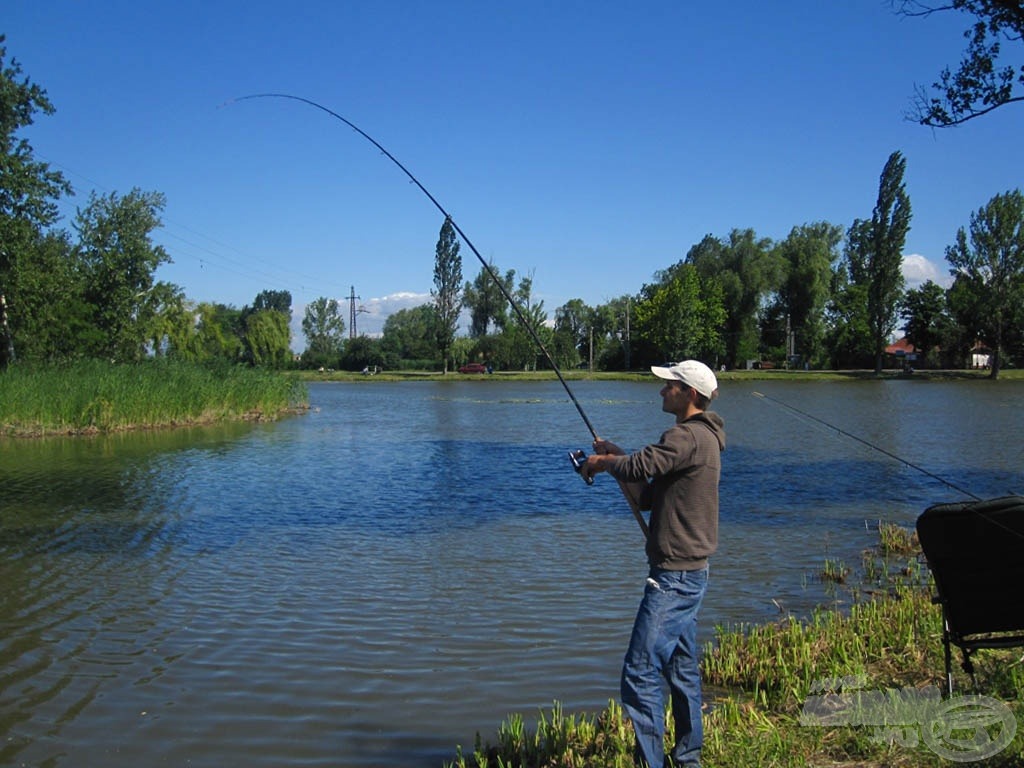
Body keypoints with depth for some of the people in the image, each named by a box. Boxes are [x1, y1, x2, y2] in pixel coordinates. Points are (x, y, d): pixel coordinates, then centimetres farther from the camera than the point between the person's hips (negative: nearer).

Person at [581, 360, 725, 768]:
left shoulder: (688, 436, -16)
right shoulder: (701, 438, 17)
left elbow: (638, 467, -28)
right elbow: (645, 498, 17)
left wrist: (601, 461, -7)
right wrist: (616, 460, 6)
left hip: (675, 575, -11)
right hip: (689, 572, 11)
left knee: (640, 671, -8)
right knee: (682, 669, 17)